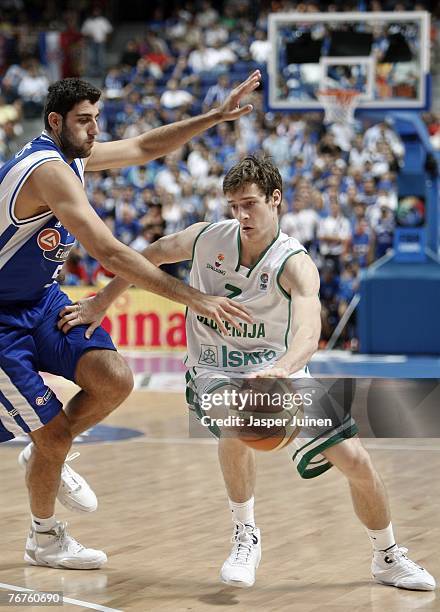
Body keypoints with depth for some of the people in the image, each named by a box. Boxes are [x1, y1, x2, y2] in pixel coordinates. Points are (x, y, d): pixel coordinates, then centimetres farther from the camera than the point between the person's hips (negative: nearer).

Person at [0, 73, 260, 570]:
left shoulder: (73, 156, 1)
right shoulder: (48, 171, -28)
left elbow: (144, 147, 15)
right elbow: (108, 253, -35)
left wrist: (216, 116, 4)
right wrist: (193, 298, -37)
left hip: (41, 300, 8)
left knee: (114, 380, -12)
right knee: (53, 433, -4)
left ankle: (47, 459, 15)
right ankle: (44, 540, 21)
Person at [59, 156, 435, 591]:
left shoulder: (296, 265, -21)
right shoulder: (207, 238, -10)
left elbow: (308, 333, -40)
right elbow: (148, 257, 10)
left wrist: (282, 370, -60)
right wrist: (100, 303, 9)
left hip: (278, 371, 0)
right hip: (215, 371, 0)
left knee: (355, 461, -7)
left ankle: (388, 559, 20)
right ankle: (245, 537, -14)